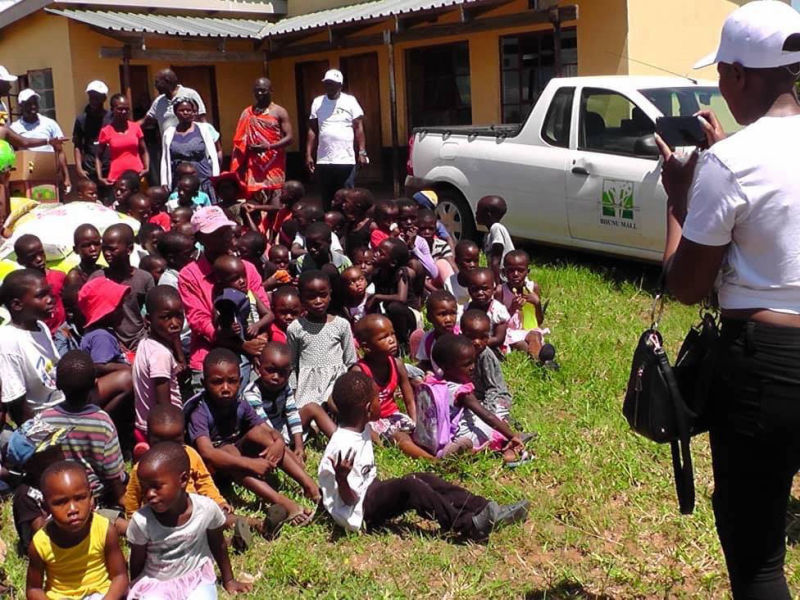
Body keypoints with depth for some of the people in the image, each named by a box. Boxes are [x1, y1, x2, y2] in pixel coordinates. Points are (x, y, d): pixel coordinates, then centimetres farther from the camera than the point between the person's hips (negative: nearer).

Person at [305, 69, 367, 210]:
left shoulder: (350, 101, 1)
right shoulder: (317, 102, 8)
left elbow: (358, 128, 0)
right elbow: (312, 130, 8)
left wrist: (362, 152, -8)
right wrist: (308, 154, 2)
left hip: (346, 160, -3)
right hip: (323, 161, 3)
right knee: (326, 198, 8)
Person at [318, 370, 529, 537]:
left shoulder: (361, 429, 6)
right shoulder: (342, 446, -24)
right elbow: (349, 499, -23)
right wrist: (341, 479, -42)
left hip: (372, 490, 10)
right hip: (359, 512, -10)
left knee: (424, 479, -2)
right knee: (408, 486, -28)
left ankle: (488, 511, -9)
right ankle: (467, 526, -28)